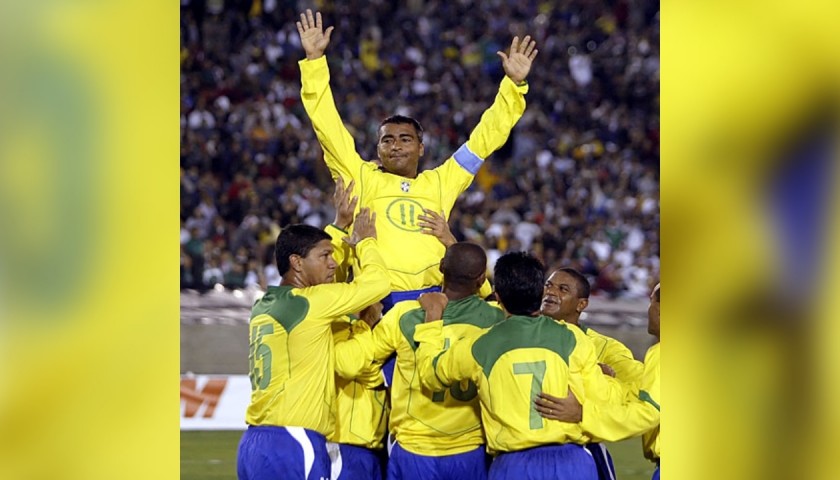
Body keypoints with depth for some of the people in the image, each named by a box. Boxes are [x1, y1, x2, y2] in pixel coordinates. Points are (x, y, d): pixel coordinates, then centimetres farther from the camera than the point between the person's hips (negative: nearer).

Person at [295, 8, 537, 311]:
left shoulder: (440, 182, 20)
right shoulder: (363, 179, 15)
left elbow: (485, 138, 23)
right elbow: (328, 127, 11)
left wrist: (514, 84, 19)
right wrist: (315, 61, 7)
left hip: (436, 301, 2)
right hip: (379, 305, -2)